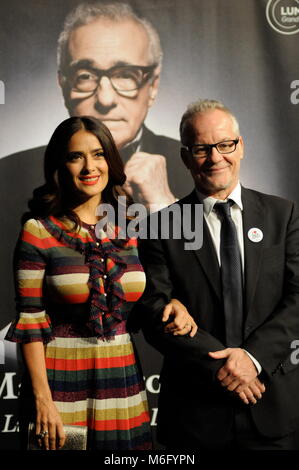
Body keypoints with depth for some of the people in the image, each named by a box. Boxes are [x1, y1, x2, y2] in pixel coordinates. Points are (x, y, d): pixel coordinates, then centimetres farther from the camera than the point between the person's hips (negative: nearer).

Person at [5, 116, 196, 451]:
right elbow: (30, 322, -9)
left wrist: (174, 305, -5)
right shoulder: (39, 231, -8)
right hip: (61, 385, -4)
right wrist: (42, 399, -13)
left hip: (123, 383, 4)